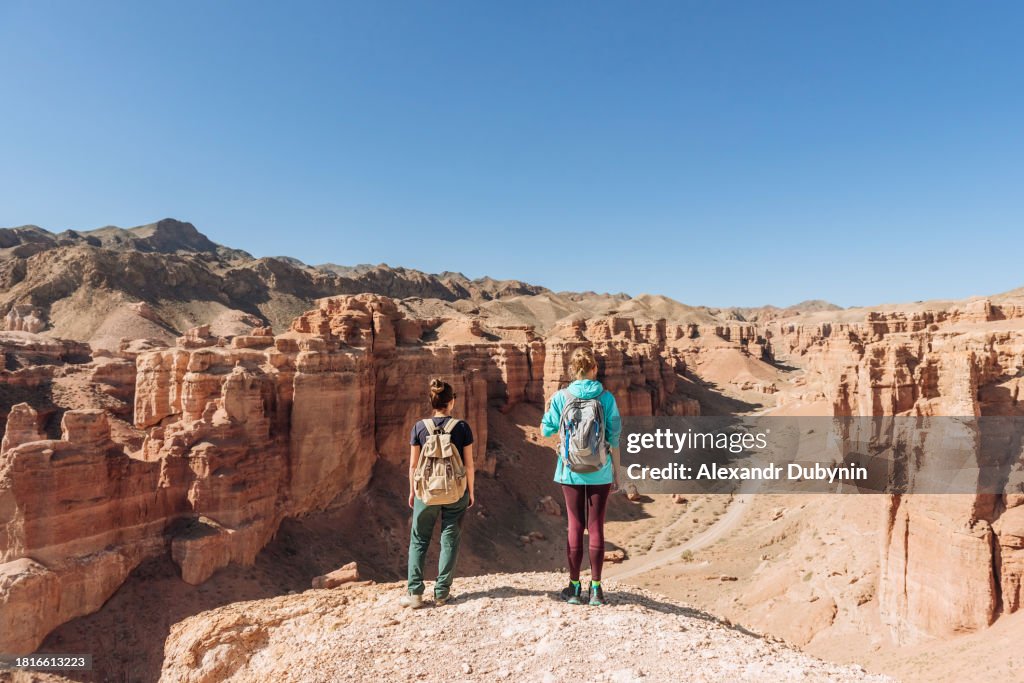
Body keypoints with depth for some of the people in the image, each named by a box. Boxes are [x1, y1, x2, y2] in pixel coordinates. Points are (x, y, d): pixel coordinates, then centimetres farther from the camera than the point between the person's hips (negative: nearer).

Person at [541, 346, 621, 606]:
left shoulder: (560, 397, -6)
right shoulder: (606, 398, -6)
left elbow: (547, 430, 3)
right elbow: (614, 438, -3)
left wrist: (548, 410, 22)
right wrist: (617, 472, 6)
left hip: (571, 471, 0)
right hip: (600, 472, 0)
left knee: (575, 526, 9)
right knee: (596, 527, 8)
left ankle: (575, 587, 16)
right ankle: (596, 588, 15)